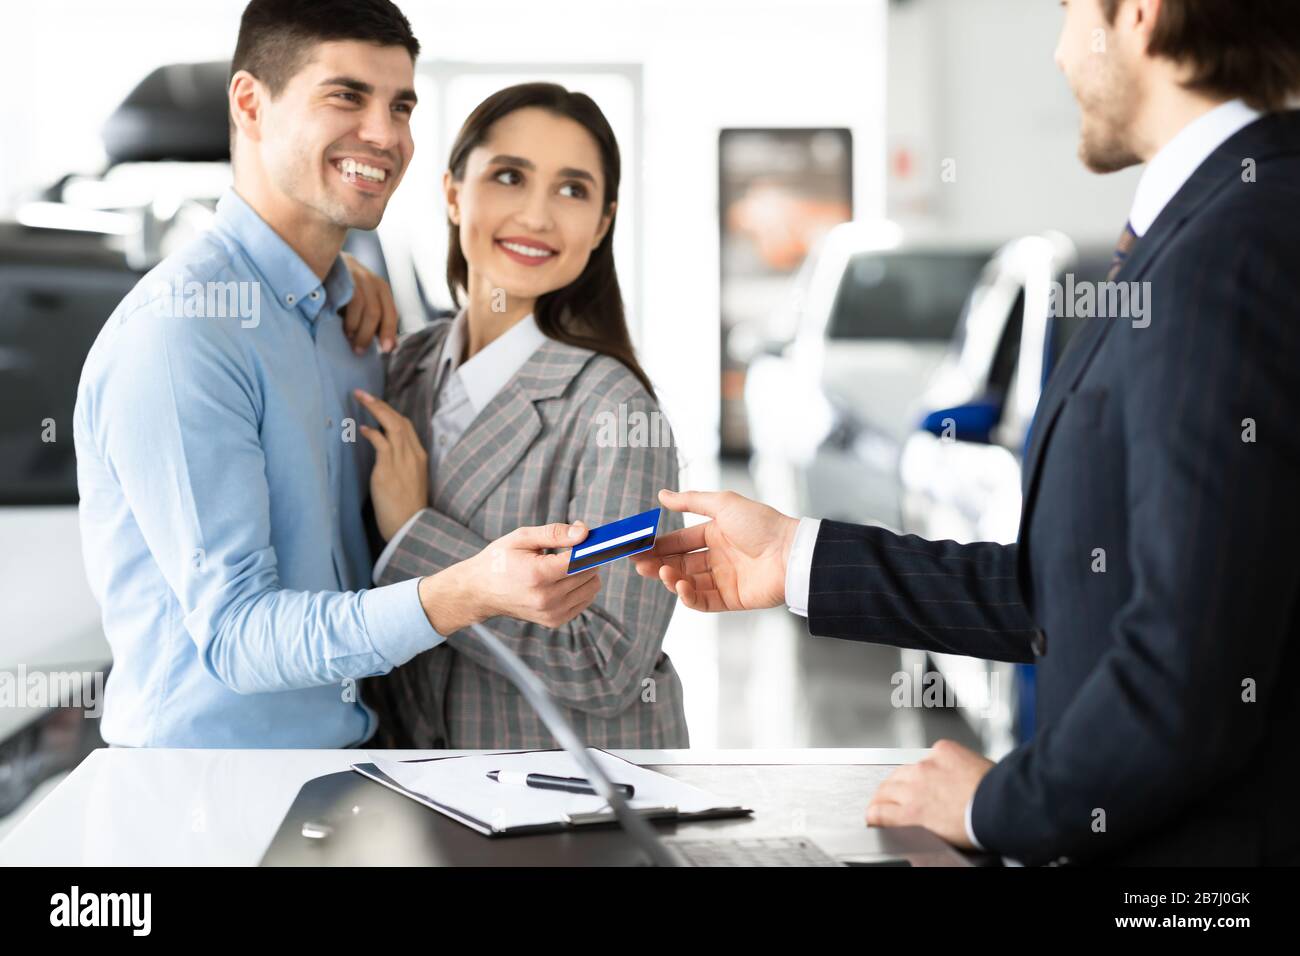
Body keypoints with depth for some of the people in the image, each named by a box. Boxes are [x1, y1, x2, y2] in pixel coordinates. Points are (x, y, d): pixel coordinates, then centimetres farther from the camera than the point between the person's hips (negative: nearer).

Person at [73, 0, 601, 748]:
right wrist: (465, 595, -33)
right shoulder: (179, 329, -16)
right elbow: (235, 635, -21)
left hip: (350, 750, 6)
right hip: (204, 773, -6)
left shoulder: (351, 324, 9)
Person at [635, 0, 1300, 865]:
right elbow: (1072, 593, 11)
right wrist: (801, 559, 13)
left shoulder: (1224, 259, -20)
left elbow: (1190, 677, -22)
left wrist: (995, 808, -7)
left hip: (1213, 839, -8)